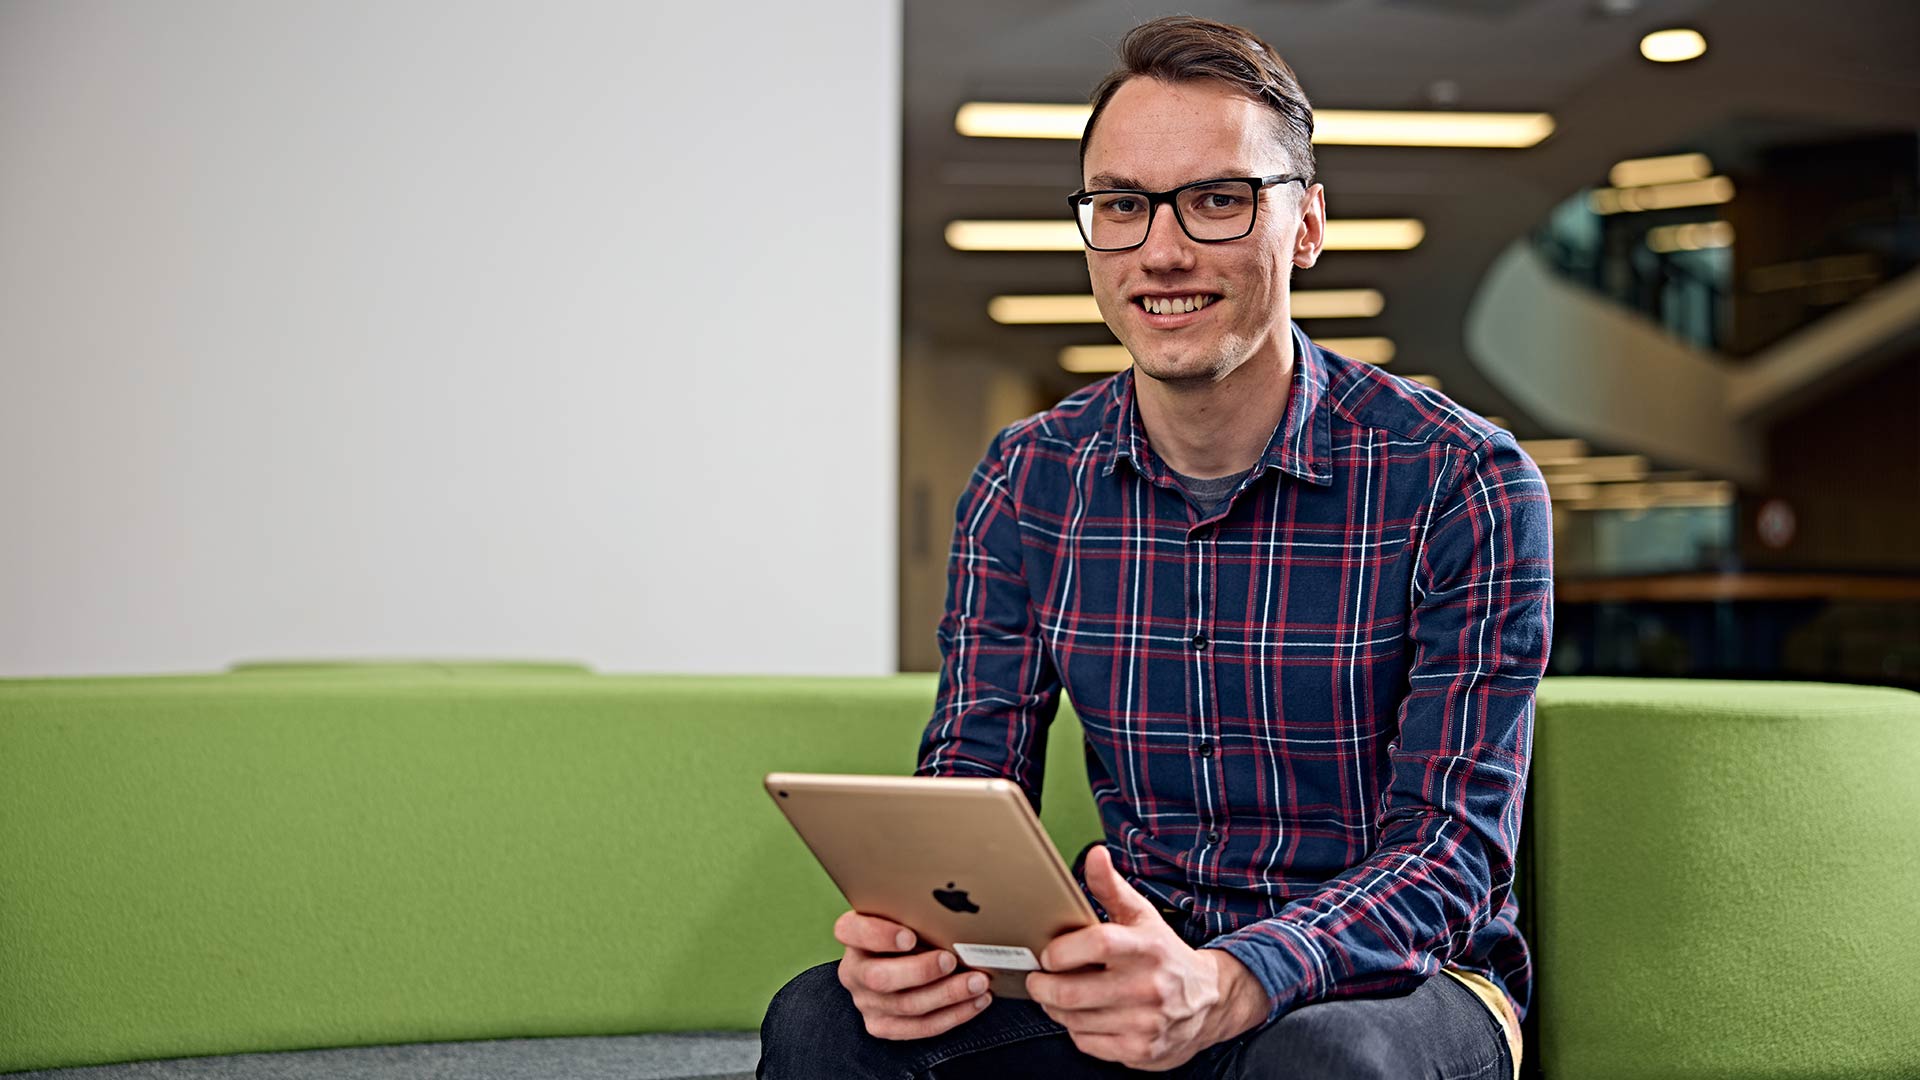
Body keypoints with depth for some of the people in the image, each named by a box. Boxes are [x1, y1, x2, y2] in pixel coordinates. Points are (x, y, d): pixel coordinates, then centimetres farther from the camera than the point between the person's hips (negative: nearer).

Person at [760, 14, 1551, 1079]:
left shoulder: (1463, 483, -12)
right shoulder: (1028, 483, 1)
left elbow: (1455, 842, -16)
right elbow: (970, 787, 0)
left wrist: (1224, 986, -35)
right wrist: (908, 924, -25)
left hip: (1399, 976, -2)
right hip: (1139, 961, 3)